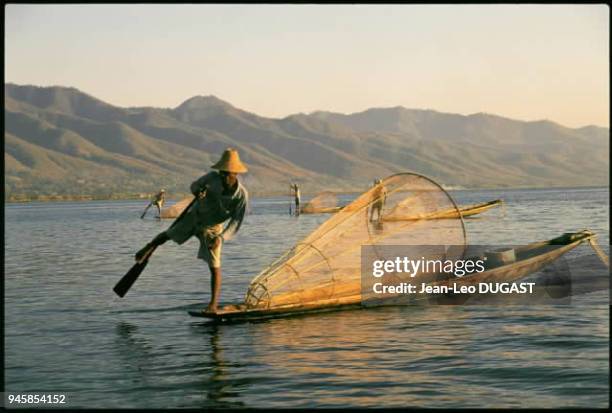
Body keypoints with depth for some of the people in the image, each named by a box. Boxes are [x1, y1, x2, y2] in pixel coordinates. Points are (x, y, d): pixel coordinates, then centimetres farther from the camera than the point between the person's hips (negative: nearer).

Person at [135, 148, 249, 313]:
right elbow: (195, 185, -4)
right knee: (168, 235, 22)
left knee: (214, 267, -7)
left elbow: (236, 222, -27)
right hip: (194, 215, 3)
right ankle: (146, 249, 53)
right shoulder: (213, 177, -25)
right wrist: (197, 192, -29)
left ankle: (213, 304, 1)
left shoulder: (242, 195, -31)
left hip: (211, 229, -3)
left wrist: (221, 238, -42)